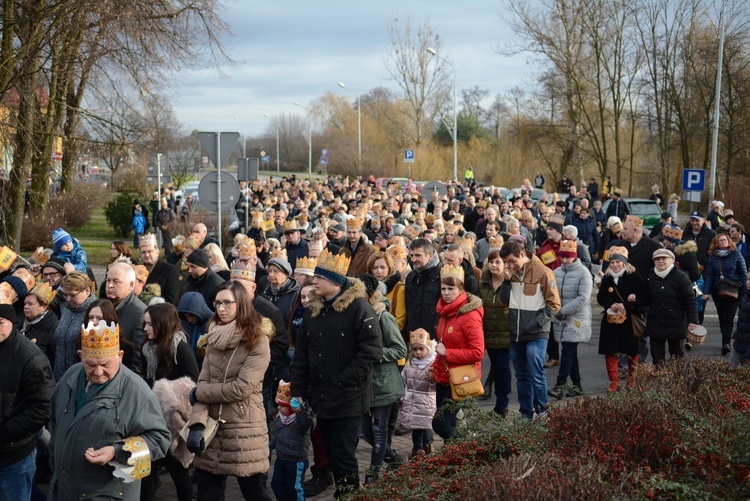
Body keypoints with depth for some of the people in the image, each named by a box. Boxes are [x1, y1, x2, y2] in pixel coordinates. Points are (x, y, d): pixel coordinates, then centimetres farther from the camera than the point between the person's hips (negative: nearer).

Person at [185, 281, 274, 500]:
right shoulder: (215, 338, 9)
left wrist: (199, 394, -6)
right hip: (213, 426, 6)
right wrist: (197, 424, -13)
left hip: (244, 428, -6)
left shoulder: (258, 340, -11)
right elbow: (202, 384, 1)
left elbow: (241, 388, -18)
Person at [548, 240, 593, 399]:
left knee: (568, 352, -11)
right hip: (561, 320, 6)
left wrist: (564, 310, -18)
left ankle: (559, 386, -15)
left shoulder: (583, 273, -9)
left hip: (577, 320, -6)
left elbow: (583, 298, -16)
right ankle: (577, 385, 21)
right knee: (570, 352, 12)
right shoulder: (557, 272, 7)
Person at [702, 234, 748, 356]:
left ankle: (725, 343, -19)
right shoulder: (712, 257, 3)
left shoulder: (736, 255, -3)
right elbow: (709, 275, 1)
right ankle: (726, 342, 20)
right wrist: (706, 292, -8)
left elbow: (743, 273, 0)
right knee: (722, 317, 10)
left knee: (728, 317, -12)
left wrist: (745, 290, -5)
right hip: (717, 291, 3)